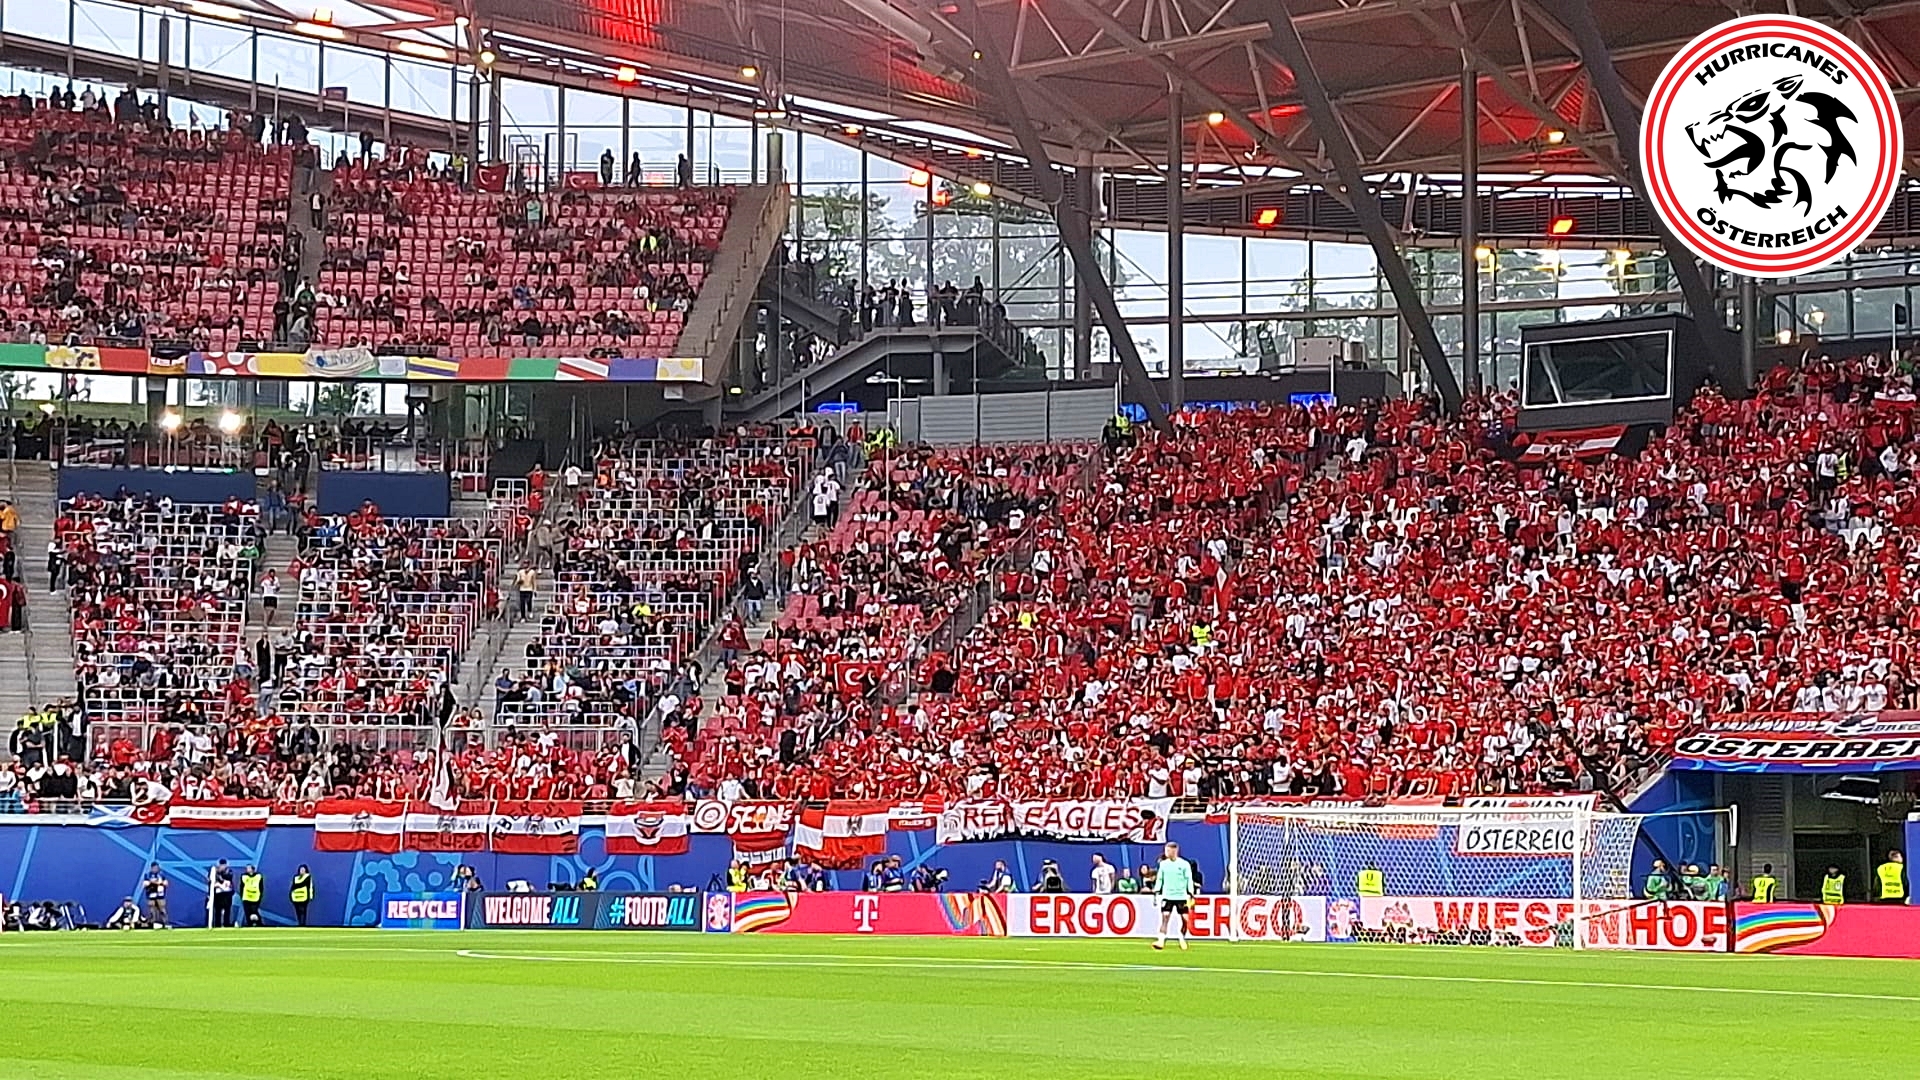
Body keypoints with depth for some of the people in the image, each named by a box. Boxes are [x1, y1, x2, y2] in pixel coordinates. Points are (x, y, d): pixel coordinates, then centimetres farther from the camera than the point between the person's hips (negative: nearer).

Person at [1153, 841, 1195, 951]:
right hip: (1167, 896, 1)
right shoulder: (1163, 864, 6)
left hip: (1181, 896, -1)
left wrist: (1190, 894, -7)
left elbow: (1189, 880, 0)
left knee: (1185, 919, 0)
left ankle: (1182, 940, 21)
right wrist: (1156, 892, 2)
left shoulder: (1184, 864, -2)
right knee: (1165, 918, -12)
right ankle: (1161, 941, -17)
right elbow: (1159, 879, 11)